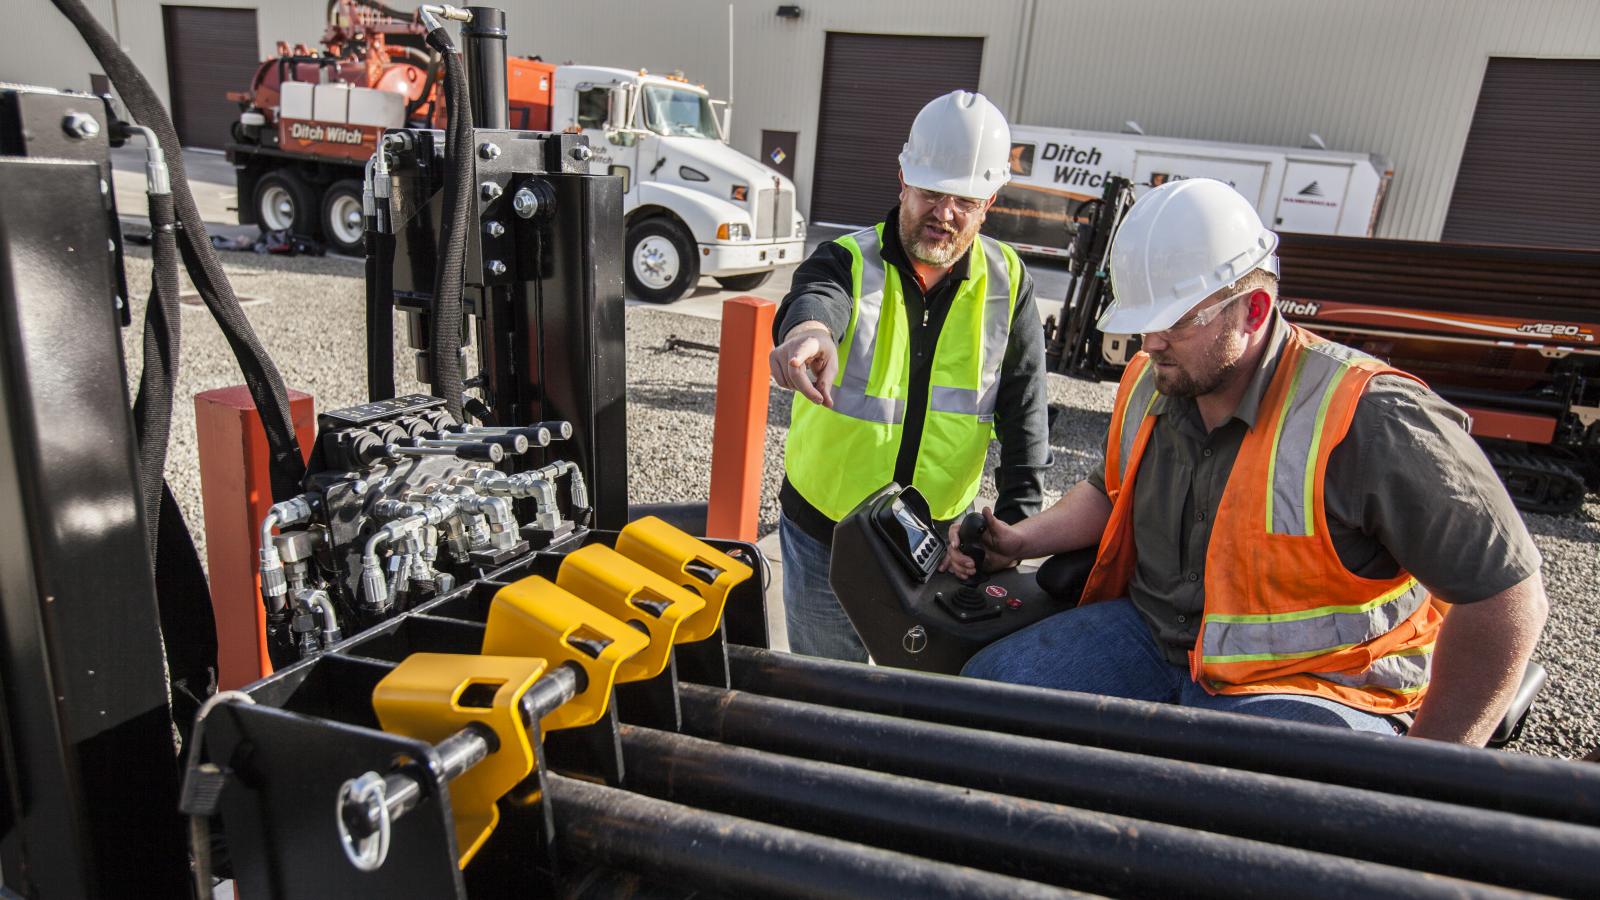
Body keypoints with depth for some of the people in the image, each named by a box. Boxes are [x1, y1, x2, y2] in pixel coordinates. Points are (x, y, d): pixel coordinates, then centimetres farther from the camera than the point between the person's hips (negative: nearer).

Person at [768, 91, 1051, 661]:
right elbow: (816, 297, -36)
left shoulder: (1007, 283, -3)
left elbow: (1024, 410, -4)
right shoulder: (849, 261, -11)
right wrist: (810, 328, -60)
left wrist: (1018, 520, -12)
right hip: (824, 535, -1)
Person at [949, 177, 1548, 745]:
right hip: (1149, 637, 7)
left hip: (1308, 688, -6)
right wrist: (1021, 540, 4)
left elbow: (1506, 596, -17)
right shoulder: (1147, 385, 2)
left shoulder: (1369, 420, -20)